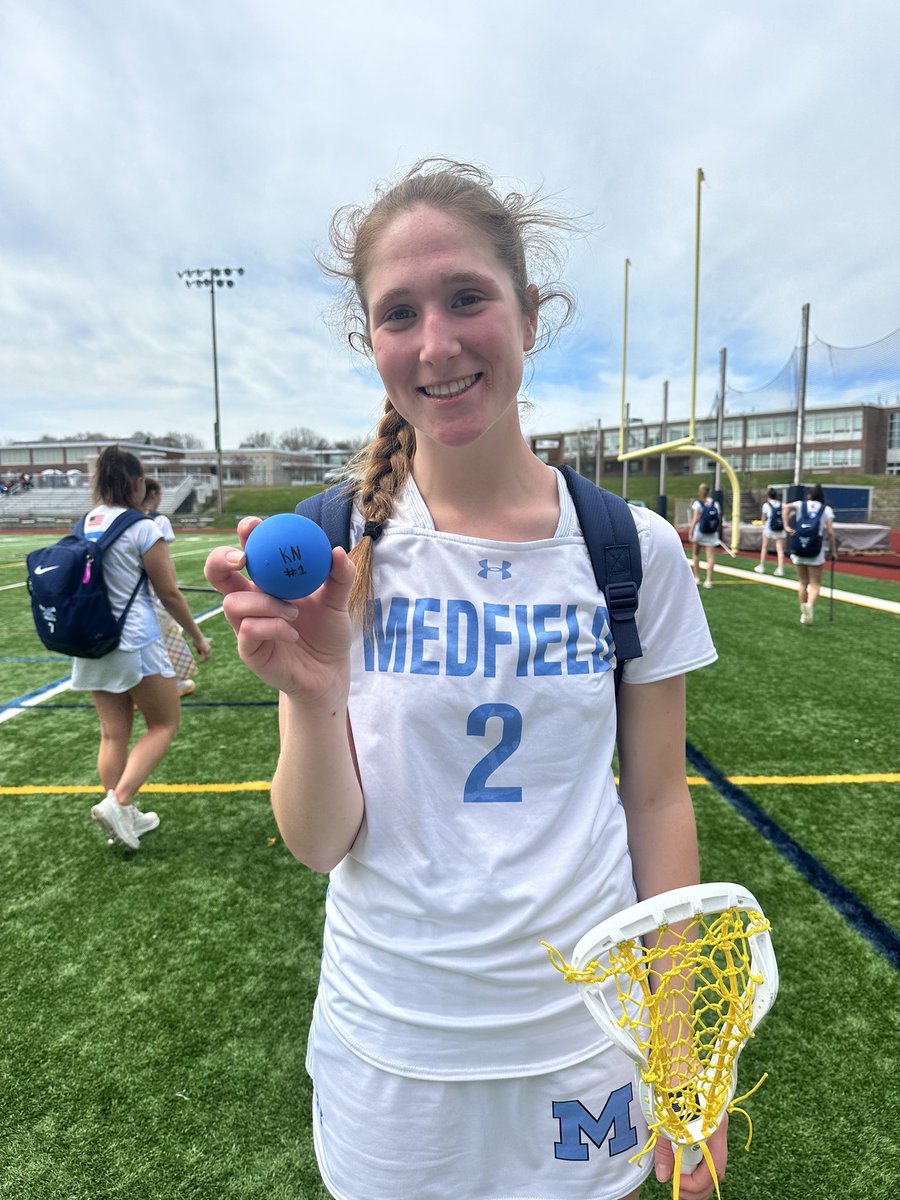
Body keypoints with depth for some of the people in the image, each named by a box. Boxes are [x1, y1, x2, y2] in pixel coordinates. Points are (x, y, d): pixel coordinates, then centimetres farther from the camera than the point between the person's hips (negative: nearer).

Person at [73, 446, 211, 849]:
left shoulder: (85, 525, 6)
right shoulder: (142, 528, -14)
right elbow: (169, 594, -10)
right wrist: (197, 636, 2)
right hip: (134, 644, -7)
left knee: (113, 733, 13)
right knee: (164, 723, 9)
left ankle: (124, 816, 22)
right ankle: (117, 802, -4)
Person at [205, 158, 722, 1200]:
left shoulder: (634, 547, -11)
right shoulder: (326, 550, -13)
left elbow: (657, 802, -2)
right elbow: (320, 845, -13)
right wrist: (313, 695, -32)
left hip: (588, 1038, 1)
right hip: (389, 1055, 0)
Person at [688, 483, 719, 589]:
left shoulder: (697, 503, -6)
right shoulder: (715, 504, 5)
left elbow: (695, 519, -11)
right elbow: (719, 519, 5)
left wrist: (690, 532, -10)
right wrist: (717, 529, 16)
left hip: (699, 530, -3)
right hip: (711, 532, 3)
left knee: (695, 554, 14)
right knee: (709, 556, -1)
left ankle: (696, 577, 18)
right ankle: (708, 580, -5)